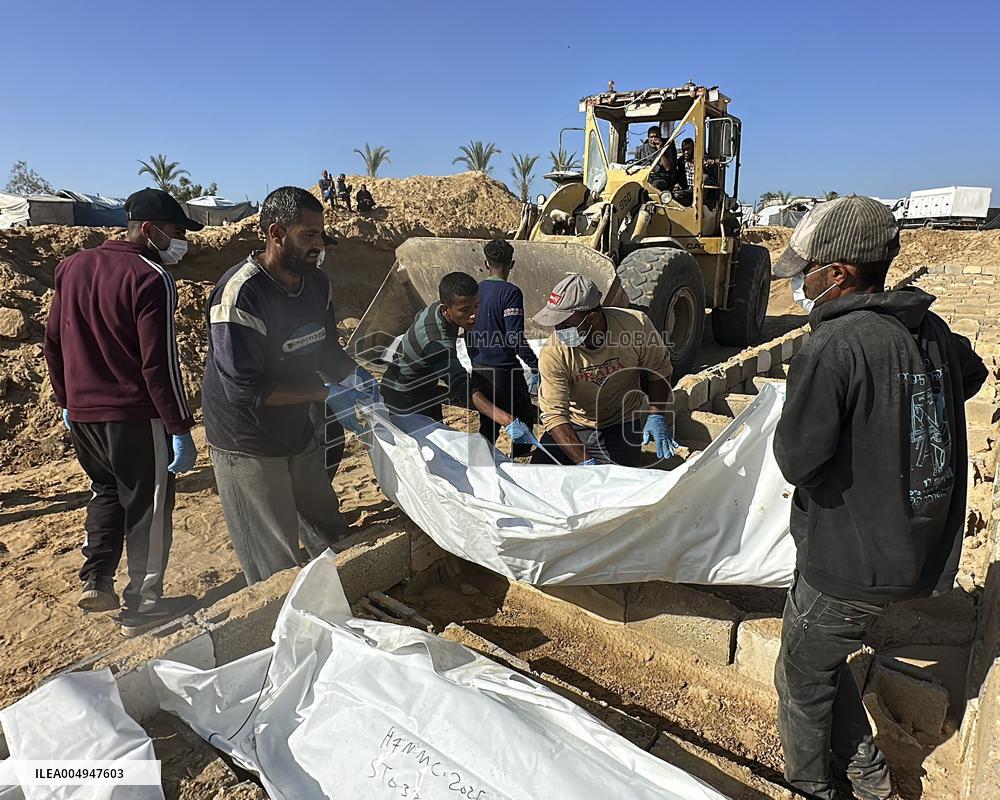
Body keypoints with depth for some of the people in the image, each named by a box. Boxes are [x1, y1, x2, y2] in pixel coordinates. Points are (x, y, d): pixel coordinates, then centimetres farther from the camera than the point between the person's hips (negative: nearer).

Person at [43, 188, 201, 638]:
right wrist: (181, 429, -16)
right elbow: (159, 364, -20)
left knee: (106, 491, 28)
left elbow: (53, 343, 14)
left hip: (81, 413, 7)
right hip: (134, 416, -7)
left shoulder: (71, 267, 9)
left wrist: (67, 400, 24)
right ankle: (142, 607, 19)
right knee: (147, 507, 7)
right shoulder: (150, 279, -15)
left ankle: (96, 580, 25)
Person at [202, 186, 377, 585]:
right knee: (276, 567, 5)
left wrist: (352, 372, -10)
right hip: (248, 444, -7)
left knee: (331, 537, 19)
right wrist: (326, 393, -27)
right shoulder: (240, 295, -24)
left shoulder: (317, 282, -1)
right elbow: (246, 388, -26)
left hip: (298, 432, 7)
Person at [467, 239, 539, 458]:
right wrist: (535, 364, -18)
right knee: (524, 417, 13)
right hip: (505, 370, -6)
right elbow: (514, 337, -23)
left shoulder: (476, 290, 5)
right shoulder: (510, 292, -15)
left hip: (480, 369, 7)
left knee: (488, 424, 17)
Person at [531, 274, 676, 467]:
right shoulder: (553, 352, -24)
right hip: (573, 427, 1)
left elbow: (659, 370, -3)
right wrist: (584, 462, -34)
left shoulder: (636, 325, -22)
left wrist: (656, 416, -14)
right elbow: (554, 414, -24)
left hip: (622, 424, 0)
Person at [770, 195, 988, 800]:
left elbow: (796, 458, -25)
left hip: (851, 558, -8)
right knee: (823, 657, 28)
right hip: (919, 547, 8)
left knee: (803, 677, 16)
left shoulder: (836, 346, -25)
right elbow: (973, 374, 23)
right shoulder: (932, 330, 1)